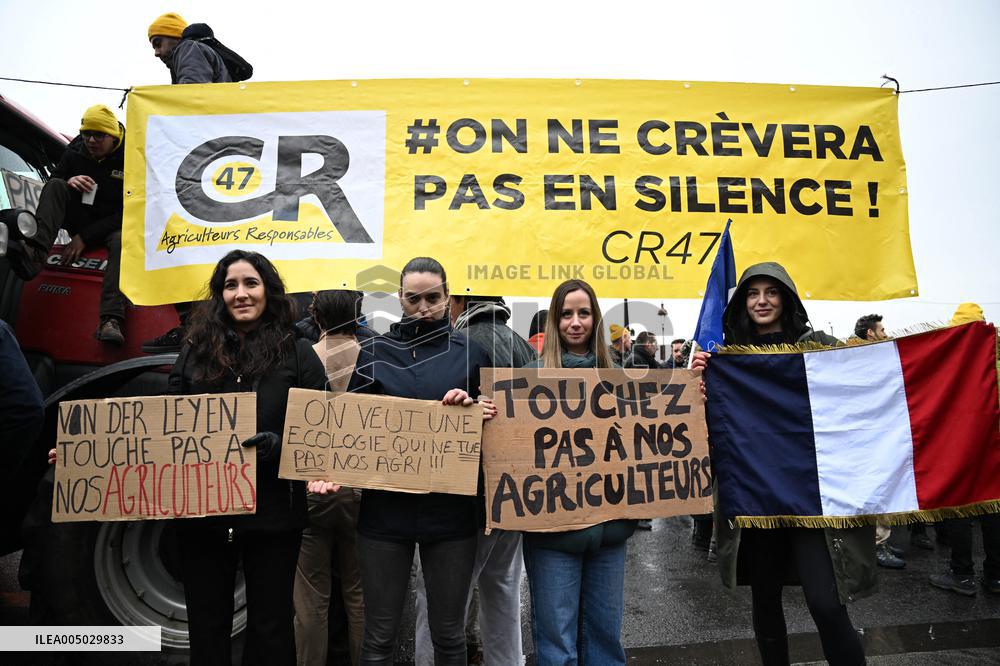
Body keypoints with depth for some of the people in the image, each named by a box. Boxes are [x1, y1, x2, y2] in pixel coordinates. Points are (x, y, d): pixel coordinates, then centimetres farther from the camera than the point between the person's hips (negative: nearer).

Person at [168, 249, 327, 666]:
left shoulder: (297, 354, -1)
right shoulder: (196, 352, 8)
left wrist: (277, 445, -23)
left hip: (272, 512, -2)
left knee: (270, 627, 11)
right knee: (206, 626, 15)